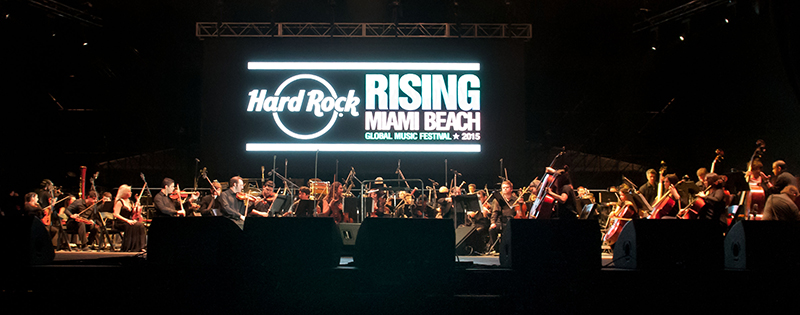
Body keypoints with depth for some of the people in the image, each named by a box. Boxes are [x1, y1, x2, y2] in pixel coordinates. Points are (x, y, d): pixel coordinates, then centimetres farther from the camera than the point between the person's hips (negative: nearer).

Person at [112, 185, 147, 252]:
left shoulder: (129, 202, 17)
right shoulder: (119, 202, -5)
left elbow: (132, 214, 17)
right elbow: (116, 214, -17)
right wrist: (127, 220, -26)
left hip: (128, 222, 7)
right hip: (120, 223, -7)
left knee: (141, 225, -22)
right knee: (135, 226, -33)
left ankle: (138, 247, -23)